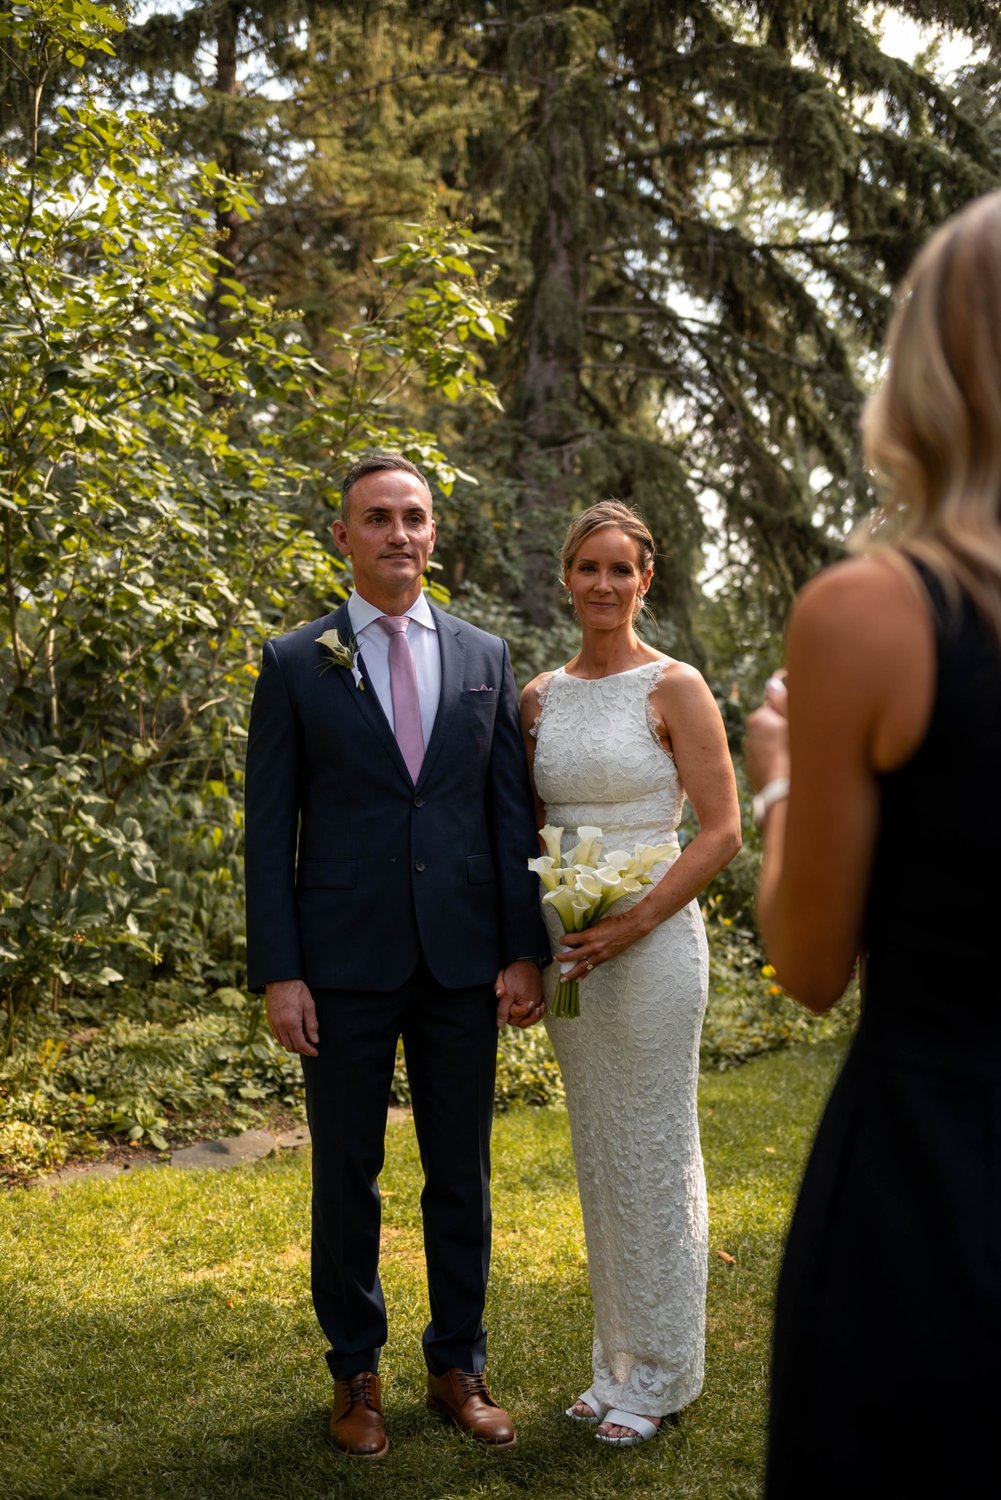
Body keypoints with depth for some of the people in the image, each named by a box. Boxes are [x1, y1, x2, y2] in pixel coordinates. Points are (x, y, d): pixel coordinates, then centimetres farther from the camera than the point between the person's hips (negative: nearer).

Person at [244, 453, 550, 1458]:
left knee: (461, 1172, 11)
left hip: (462, 960, 2)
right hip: (346, 960, -2)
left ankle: (458, 1366, 27)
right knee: (347, 1174, 9)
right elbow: (269, 829, -2)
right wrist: (278, 972, -8)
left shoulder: (484, 658, 7)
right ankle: (355, 1374, 26)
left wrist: (523, 952, 1)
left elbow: (512, 814, 6)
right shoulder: (296, 664, 0)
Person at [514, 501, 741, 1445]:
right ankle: (618, 1358, 29)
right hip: (567, 944, 6)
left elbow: (721, 832, -10)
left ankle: (664, 1372, 20)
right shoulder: (540, 697, 8)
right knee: (596, 1152, 14)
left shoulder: (675, 688, -7)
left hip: (650, 940, -5)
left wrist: (634, 922, -18)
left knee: (655, 1153, 3)